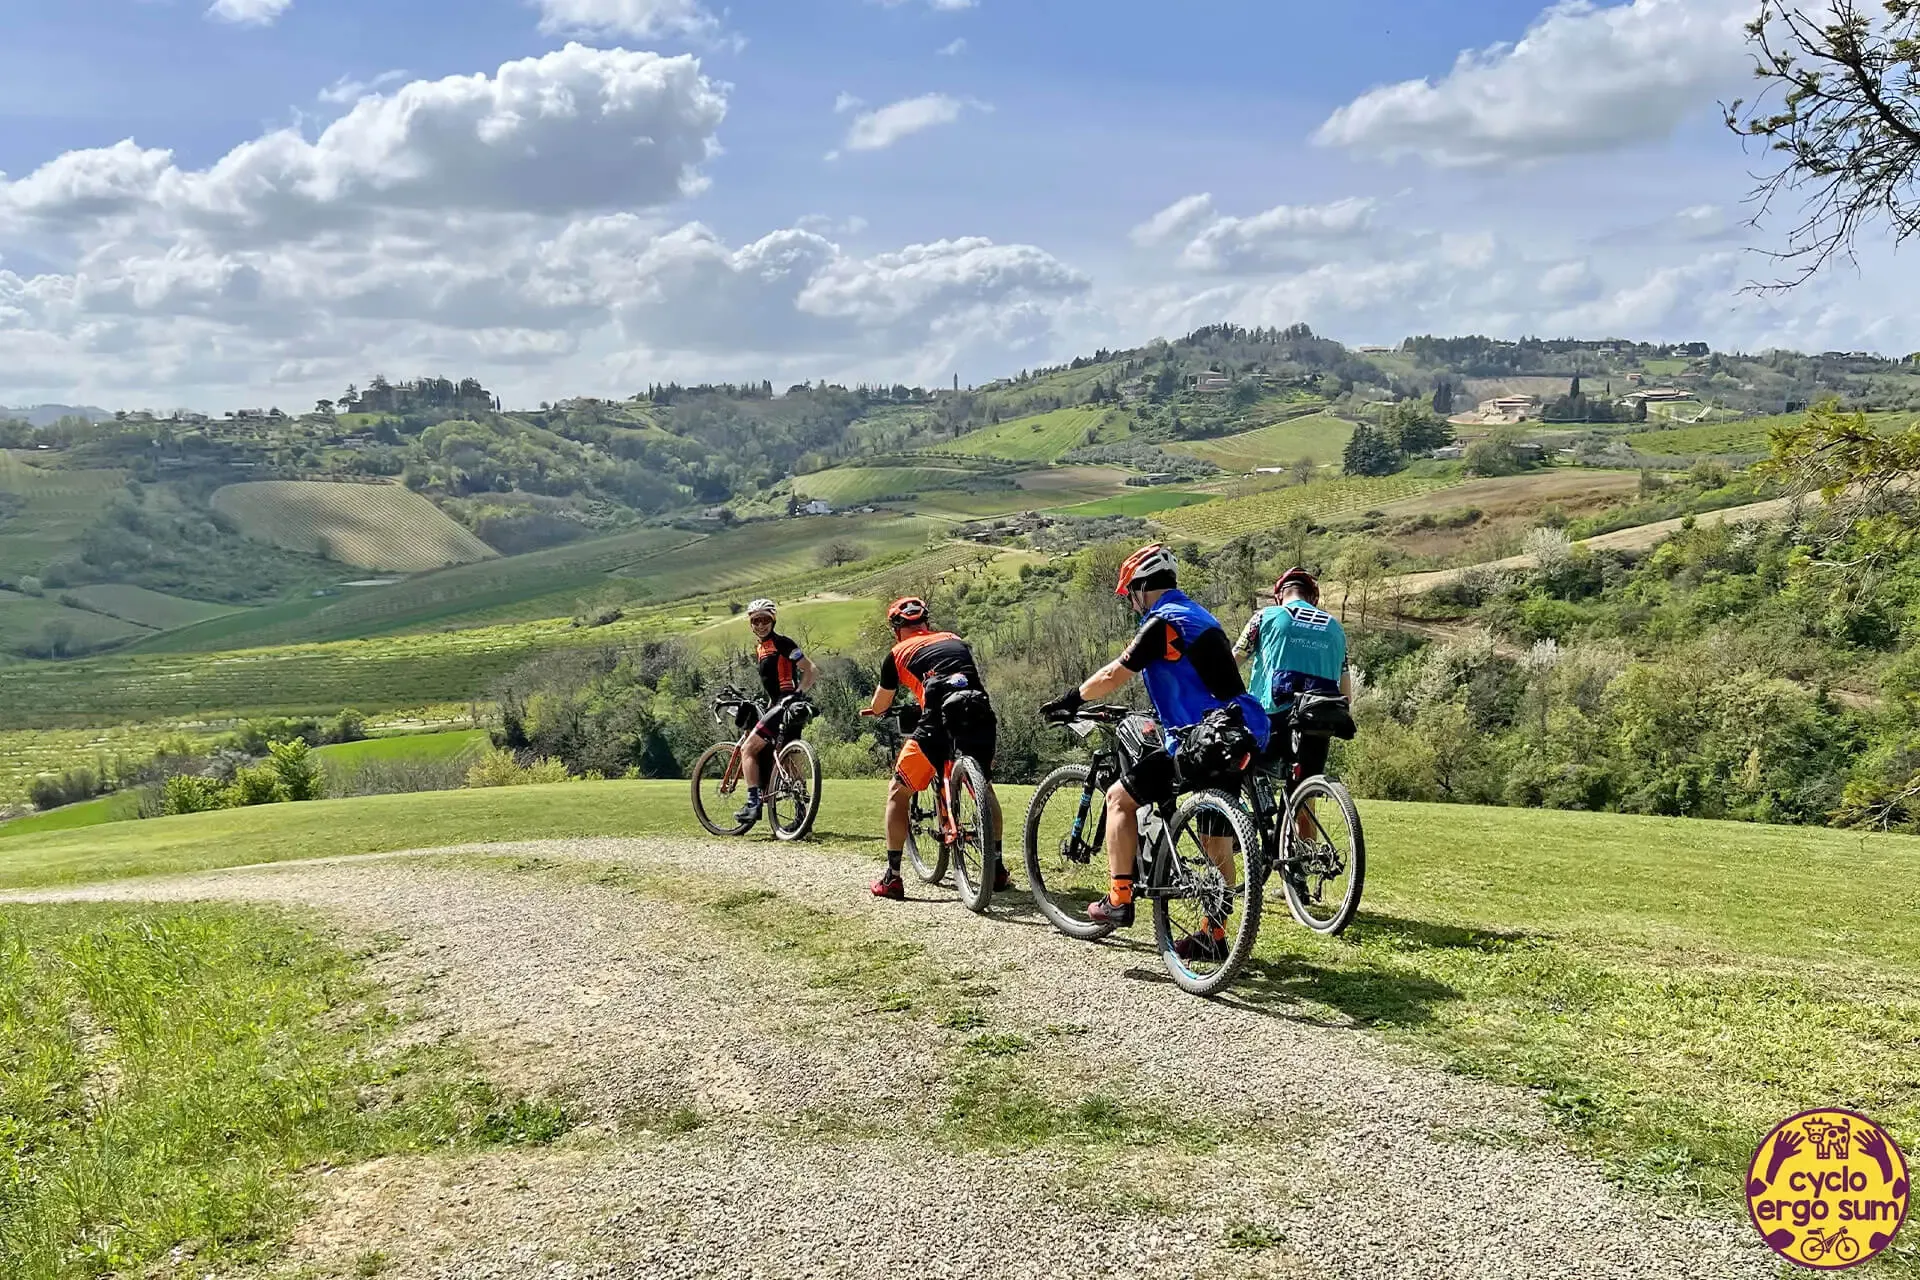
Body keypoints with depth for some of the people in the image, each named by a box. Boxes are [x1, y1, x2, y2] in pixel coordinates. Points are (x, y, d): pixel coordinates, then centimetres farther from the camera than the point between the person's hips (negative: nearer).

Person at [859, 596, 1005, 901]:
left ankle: (892, 878, 12)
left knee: (898, 794, 15)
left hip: (940, 719, -4)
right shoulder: (956, 641, 28)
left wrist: (872, 710, 52)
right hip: (981, 715, 4)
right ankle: (997, 868, 31)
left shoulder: (899, 653, 18)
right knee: (985, 787, 29)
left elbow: (879, 707, 28)